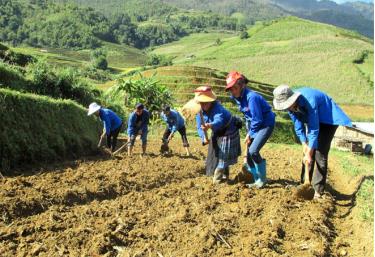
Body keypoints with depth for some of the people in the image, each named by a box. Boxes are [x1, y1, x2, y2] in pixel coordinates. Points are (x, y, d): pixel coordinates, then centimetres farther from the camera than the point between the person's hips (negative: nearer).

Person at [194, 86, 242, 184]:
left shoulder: (217, 108, -36)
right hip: (217, 134, 8)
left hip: (228, 134, -7)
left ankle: (217, 179, 2)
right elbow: (199, 127, -13)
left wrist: (210, 126, -77)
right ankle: (225, 176, 37)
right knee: (216, 154, 17)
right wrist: (204, 137, -32)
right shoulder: (200, 112, -14)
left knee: (223, 156, -11)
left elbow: (219, 121, -55)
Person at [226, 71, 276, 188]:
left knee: (253, 151, -20)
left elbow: (257, 119, -25)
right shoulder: (238, 98, 0)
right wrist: (249, 132, 7)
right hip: (254, 125, 9)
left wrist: (250, 134, -13)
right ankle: (257, 180, 21)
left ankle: (262, 178, 0)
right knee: (248, 153, 6)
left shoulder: (251, 97, -27)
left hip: (266, 124, -9)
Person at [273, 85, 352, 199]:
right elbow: (298, 125, -6)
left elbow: (314, 130, -34)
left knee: (320, 154, -13)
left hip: (328, 120, -7)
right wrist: (304, 144, -12)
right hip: (312, 120, 7)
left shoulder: (309, 101, -39)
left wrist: (309, 152, -31)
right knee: (307, 153, 4)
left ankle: (318, 191, -8)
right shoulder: (290, 104, -17)